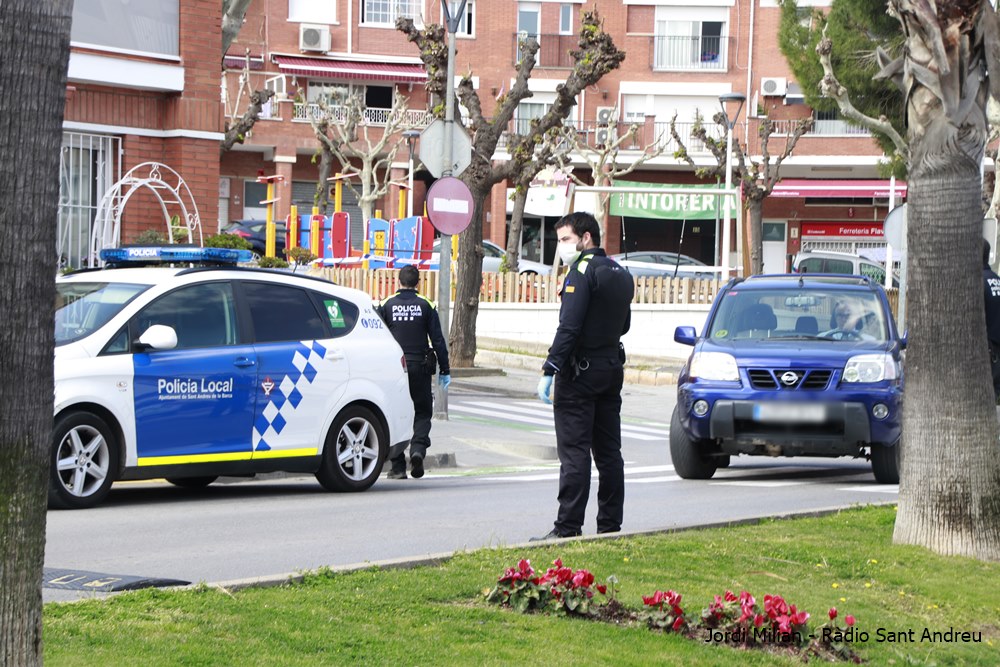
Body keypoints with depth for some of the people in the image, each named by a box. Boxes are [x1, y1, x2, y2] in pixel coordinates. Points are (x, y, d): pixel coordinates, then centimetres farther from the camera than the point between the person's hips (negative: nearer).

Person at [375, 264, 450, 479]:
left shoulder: (386, 306, 2)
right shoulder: (426, 306, 2)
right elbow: (438, 340, 2)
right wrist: (445, 371, 8)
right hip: (420, 368, 0)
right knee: (423, 412, 12)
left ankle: (397, 467, 3)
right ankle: (418, 449, -14)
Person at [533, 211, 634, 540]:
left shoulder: (582, 272, -13)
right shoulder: (621, 274, 14)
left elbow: (569, 327, -20)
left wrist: (549, 370, -20)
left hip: (581, 371, -8)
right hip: (612, 368, 9)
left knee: (574, 451, -9)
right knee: (609, 451, 10)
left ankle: (568, 527, -11)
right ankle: (610, 524, 12)